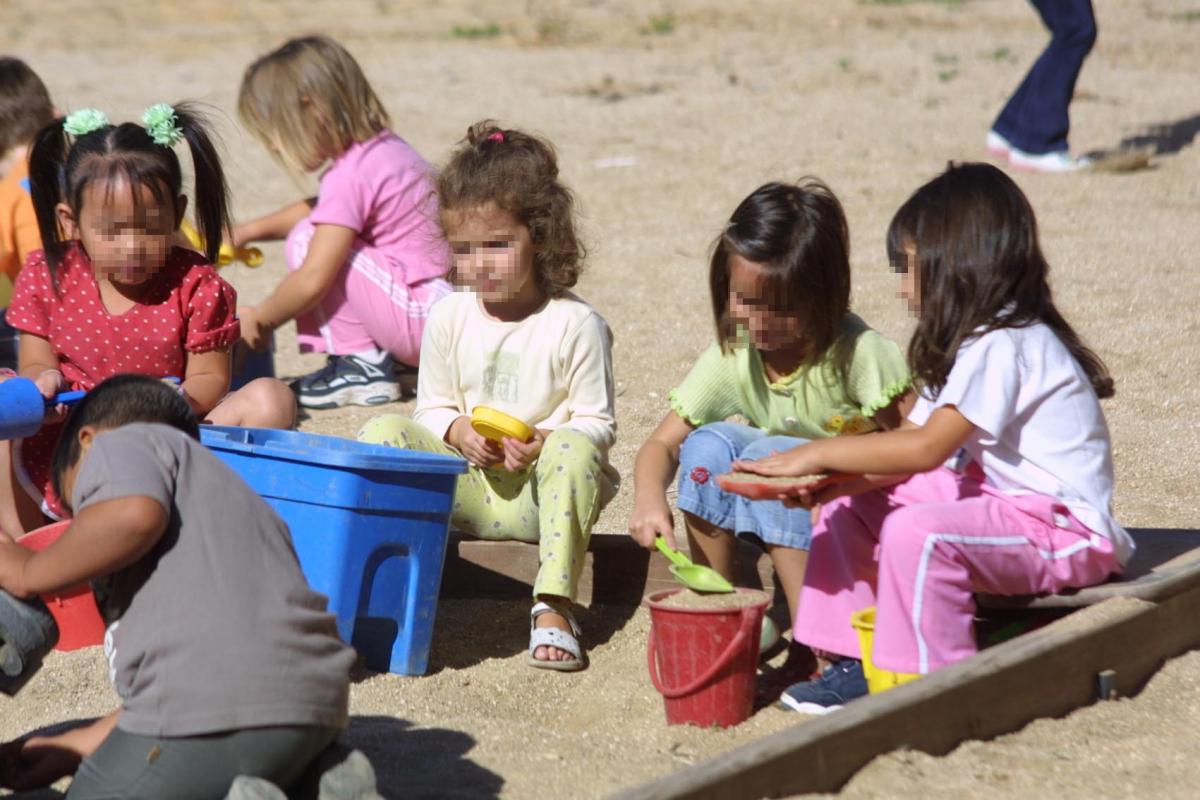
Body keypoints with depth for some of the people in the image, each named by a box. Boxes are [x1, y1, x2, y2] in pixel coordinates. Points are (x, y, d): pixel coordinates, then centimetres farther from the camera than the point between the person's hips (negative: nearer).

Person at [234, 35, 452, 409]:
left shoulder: (350, 177, -19)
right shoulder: (385, 147, 10)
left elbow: (312, 281, -21)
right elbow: (317, 209, 29)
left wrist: (259, 318, -5)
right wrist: (250, 231, 25)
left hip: (424, 320, -10)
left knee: (307, 240, -10)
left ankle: (362, 367, -6)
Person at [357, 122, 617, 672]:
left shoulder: (574, 324, -8)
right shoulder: (449, 318, 3)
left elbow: (597, 422, -4)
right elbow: (433, 407, 12)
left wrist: (544, 443, -24)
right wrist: (459, 432, -11)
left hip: (539, 493, -3)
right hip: (466, 489, 3)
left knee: (573, 449, -35)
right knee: (383, 431, -16)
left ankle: (553, 606, -36)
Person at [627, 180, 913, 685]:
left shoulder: (858, 354, -21)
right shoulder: (731, 357, -7)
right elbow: (662, 444, -4)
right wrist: (649, 497, -27)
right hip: (778, 517, 5)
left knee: (771, 455, -30)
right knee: (708, 444, -19)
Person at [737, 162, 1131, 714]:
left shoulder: (1003, 344, -20)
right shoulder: (974, 342, 13)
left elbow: (926, 448, -29)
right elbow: (908, 445, 6)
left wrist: (819, 454, -22)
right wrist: (822, 479, -10)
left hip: (1063, 532, -11)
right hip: (1002, 501, 11)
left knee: (915, 532, -34)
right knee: (846, 501, 7)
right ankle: (854, 662, 7)